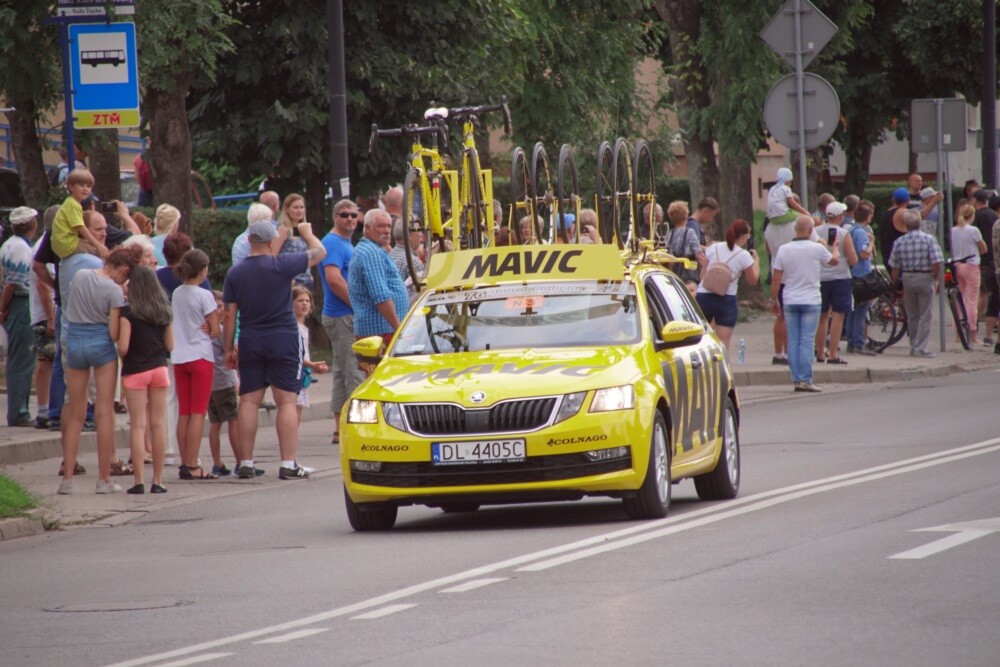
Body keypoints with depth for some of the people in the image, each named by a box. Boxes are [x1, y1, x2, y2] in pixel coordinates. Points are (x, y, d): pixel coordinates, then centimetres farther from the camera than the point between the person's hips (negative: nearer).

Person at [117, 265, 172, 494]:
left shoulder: (128, 312, -12)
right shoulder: (164, 312, 3)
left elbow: (123, 347, -16)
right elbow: (170, 345, 7)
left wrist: (121, 357, 4)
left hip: (135, 371, -4)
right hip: (159, 368, 4)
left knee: (138, 425, -2)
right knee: (158, 424, 6)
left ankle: (139, 481, -5)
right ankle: (157, 481, 8)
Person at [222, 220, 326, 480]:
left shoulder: (235, 273, 2)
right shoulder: (281, 265, -9)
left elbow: (230, 315, 3)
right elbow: (319, 252, 1)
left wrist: (229, 348, 11)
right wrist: (307, 233, 20)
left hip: (250, 342, 3)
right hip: (282, 340, -3)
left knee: (249, 402, 7)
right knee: (287, 402, -2)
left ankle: (245, 463, 7)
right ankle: (289, 464, -6)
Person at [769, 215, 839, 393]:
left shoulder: (783, 250, -1)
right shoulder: (817, 249, -7)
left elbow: (776, 279, 1)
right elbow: (834, 260, 14)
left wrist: (774, 300, 12)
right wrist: (835, 247, 35)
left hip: (790, 301, 3)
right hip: (810, 301, -3)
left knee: (793, 342, 6)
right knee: (807, 342, -3)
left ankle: (796, 379, 5)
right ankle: (805, 380, -8)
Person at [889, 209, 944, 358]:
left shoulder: (899, 242, -1)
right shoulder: (928, 239, -9)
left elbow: (895, 267, 2)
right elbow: (936, 262, -15)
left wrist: (895, 284, 14)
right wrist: (936, 279, 1)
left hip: (907, 279, 3)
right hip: (925, 278, -3)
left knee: (912, 316, 14)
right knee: (925, 315, 2)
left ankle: (913, 346, 19)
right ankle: (921, 348, -4)